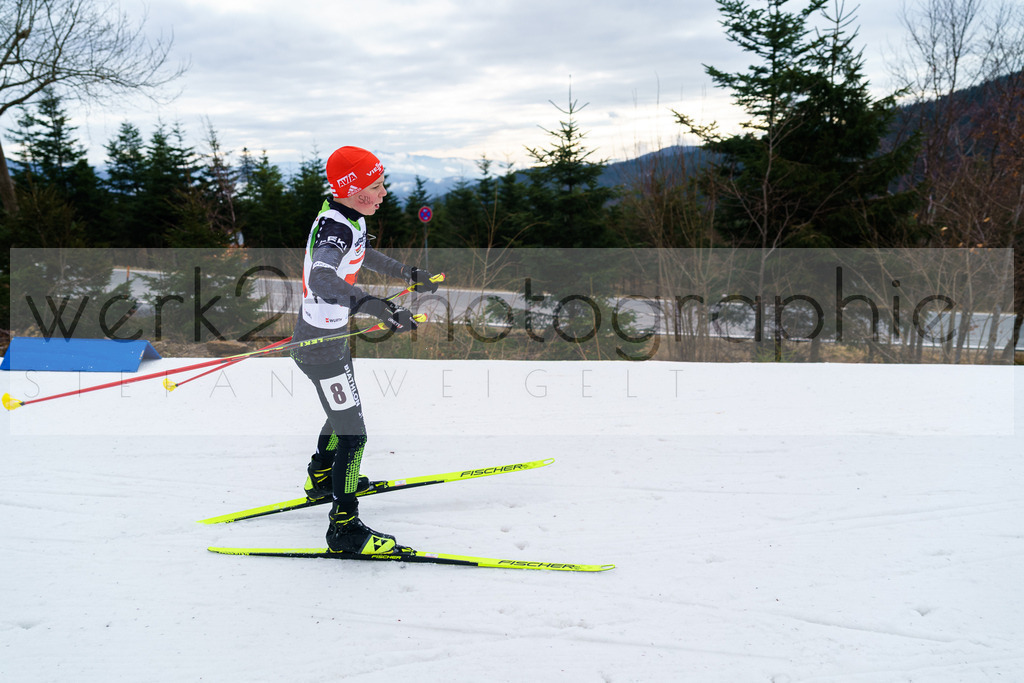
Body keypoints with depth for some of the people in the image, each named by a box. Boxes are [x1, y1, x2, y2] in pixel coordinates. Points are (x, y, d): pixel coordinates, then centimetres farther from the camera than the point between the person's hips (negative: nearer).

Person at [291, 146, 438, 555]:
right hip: (321, 349, -10)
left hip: (331, 336, 10)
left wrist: (409, 275, 33)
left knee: (343, 413, 30)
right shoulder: (335, 228, -29)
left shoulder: (348, 218, 0)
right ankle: (344, 529, 5)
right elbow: (321, 279, -50)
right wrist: (374, 306, -64)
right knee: (352, 435, -4)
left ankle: (322, 479, 53)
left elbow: (362, 254, 24)